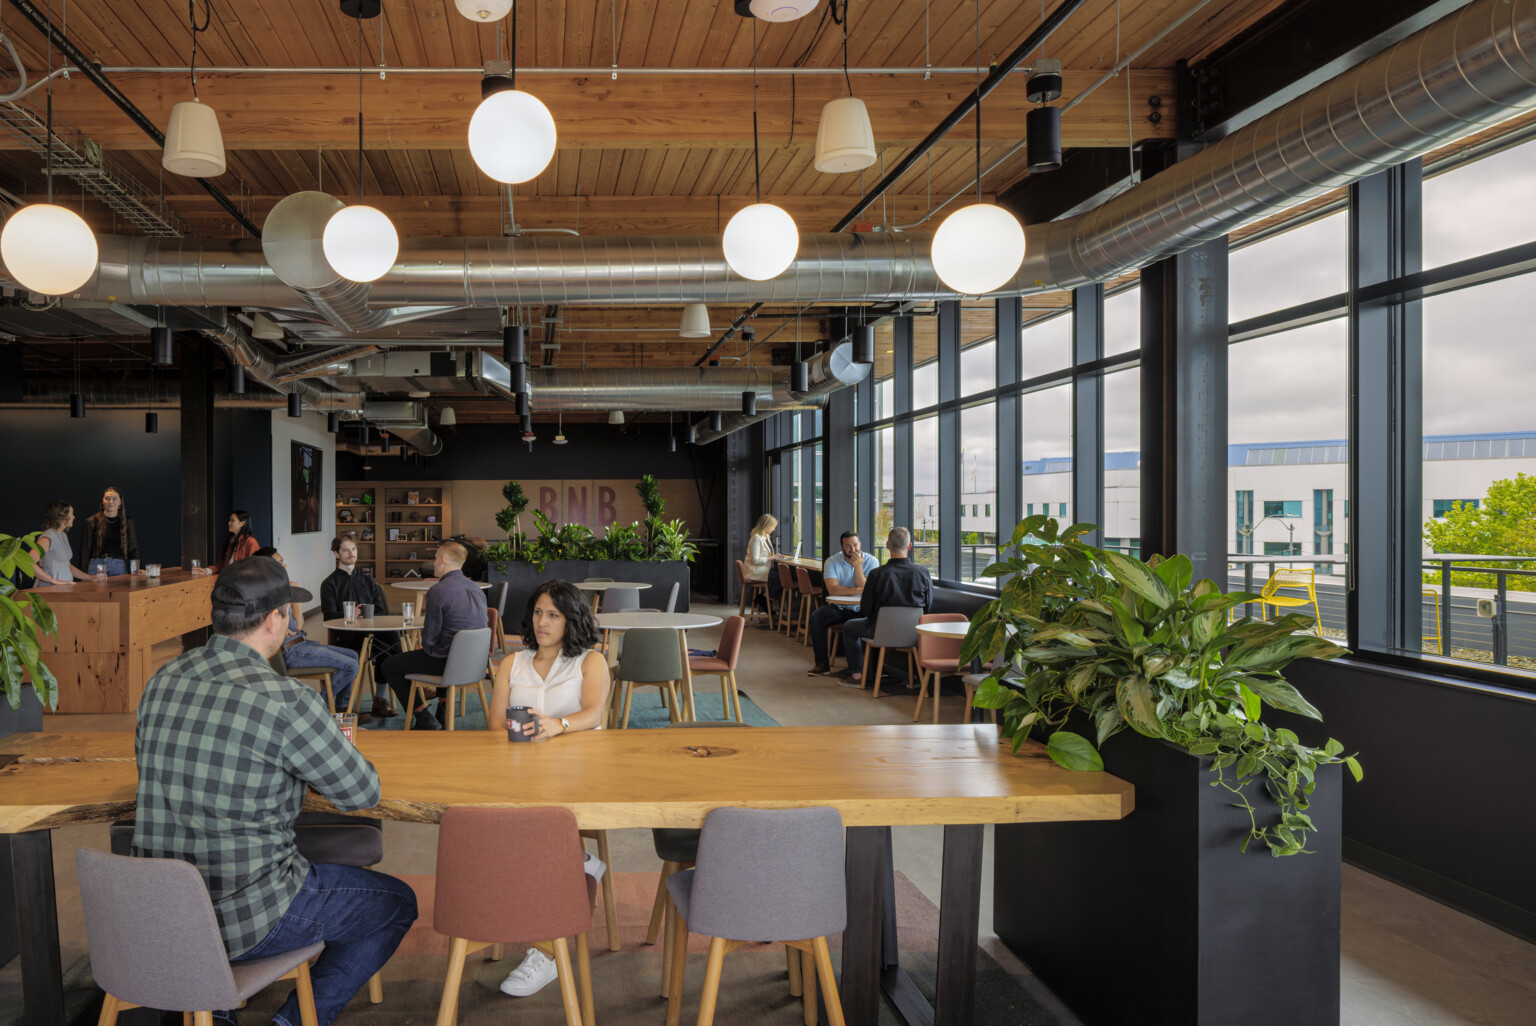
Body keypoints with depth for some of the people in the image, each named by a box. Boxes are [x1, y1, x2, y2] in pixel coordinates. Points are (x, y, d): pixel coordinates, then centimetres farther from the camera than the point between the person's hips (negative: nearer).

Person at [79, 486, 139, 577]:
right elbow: (85, 549, 5)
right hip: (97, 565, -1)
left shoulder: (127, 522, 8)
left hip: (119, 566, 1)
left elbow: (133, 548, 7)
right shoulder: (92, 521, 5)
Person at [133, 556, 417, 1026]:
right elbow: (362, 792, -12)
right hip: (245, 918, -7)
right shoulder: (285, 699, -22)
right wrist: (322, 755, 11)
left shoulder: (162, 681, -1)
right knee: (397, 902, 12)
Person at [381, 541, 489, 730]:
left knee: (389, 666, 11)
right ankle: (443, 712, 35)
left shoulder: (438, 591, -17)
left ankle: (423, 720, 10)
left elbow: (430, 638, -14)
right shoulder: (476, 588, 7)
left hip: (449, 662, -8)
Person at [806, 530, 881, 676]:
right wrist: (857, 590, -25)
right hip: (838, 607, 1)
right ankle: (822, 663, -13)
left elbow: (865, 590, -14)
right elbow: (833, 589, -18)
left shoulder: (870, 561, -5)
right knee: (816, 617, -24)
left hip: (861, 609, -1)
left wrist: (858, 567, -23)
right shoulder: (832, 562, -4)